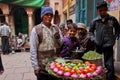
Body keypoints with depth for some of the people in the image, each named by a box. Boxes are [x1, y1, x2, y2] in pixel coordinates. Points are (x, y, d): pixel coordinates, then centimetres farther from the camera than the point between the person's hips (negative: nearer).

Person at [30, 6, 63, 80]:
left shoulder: (56, 28, 5)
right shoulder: (36, 29, -8)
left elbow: (62, 44, 11)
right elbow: (33, 50, -9)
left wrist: (58, 38, -10)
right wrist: (36, 67, -10)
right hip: (42, 67, -4)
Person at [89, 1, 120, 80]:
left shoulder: (112, 19, -2)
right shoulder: (95, 21, 0)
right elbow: (91, 31, 16)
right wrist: (93, 38, 3)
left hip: (108, 45, -2)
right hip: (98, 45, 2)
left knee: (109, 64, -2)